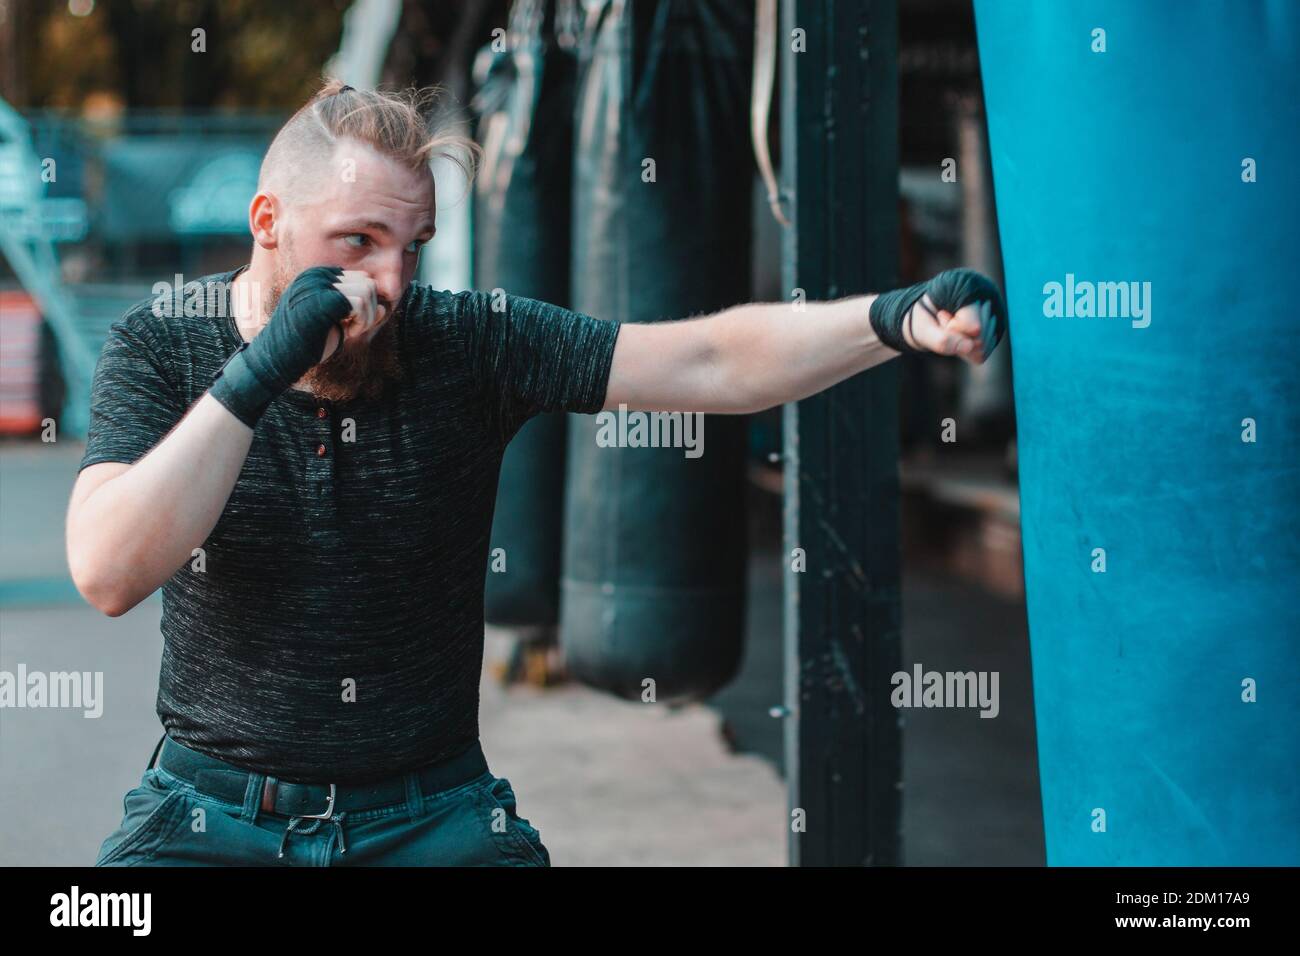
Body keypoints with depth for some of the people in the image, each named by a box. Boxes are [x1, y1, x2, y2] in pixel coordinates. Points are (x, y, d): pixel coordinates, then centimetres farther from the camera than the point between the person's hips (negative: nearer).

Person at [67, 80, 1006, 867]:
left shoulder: (469, 342, -7)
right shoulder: (161, 348, -6)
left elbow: (712, 363, -14)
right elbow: (109, 575, -20)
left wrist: (897, 319, -30)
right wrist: (262, 369, -26)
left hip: (432, 811, 1)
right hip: (216, 810, -1)